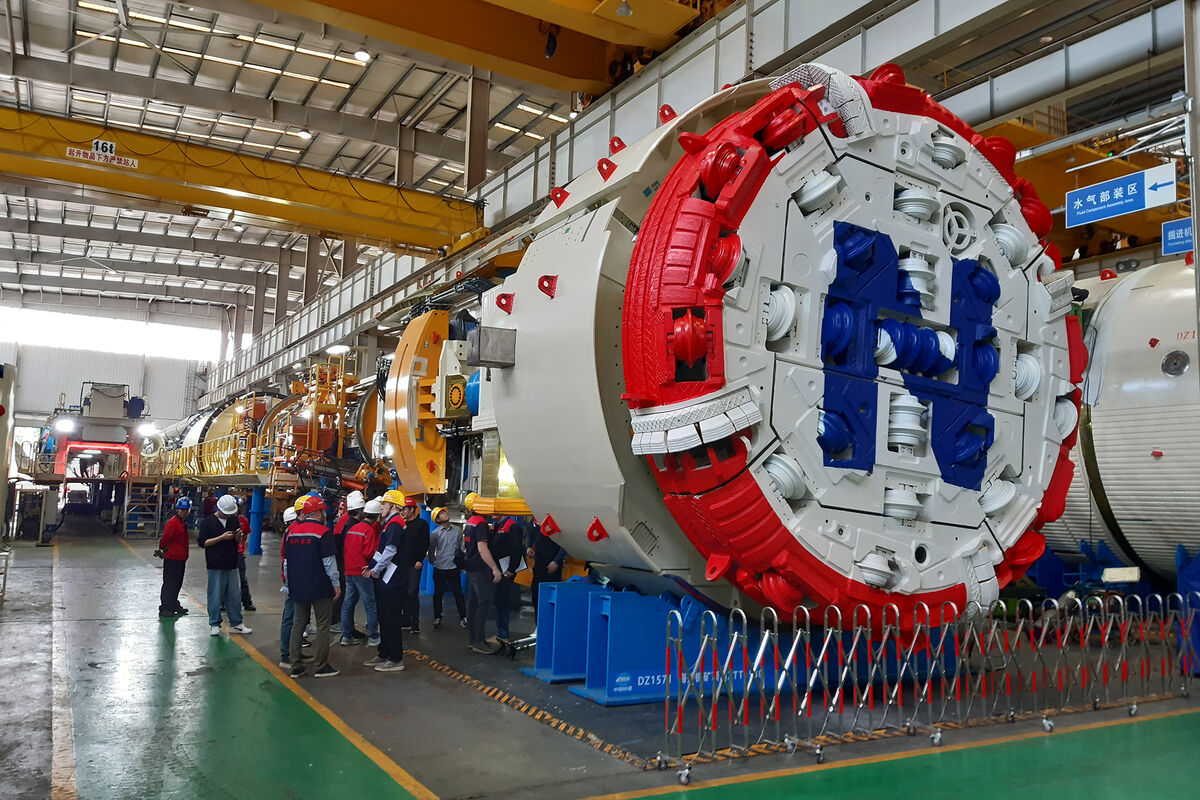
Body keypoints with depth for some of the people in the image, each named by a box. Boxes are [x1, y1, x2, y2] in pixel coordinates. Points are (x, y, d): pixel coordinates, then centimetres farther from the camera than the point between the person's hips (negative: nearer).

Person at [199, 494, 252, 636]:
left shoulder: (234, 520, 12)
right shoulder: (207, 522, -3)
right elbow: (202, 542, -9)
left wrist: (238, 535, -4)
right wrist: (222, 537, -16)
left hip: (231, 565, 5)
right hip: (215, 565, -5)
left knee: (234, 595, 7)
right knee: (215, 596, 0)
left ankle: (235, 624, 15)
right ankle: (214, 624, 12)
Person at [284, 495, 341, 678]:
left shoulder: (291, 531, 7)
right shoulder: (323, 532, -12)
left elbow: (286, 561, 13)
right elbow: (329, 561, -12)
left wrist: (289, 583, 22)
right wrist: (336, 584, -4)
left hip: (297, 587, 6)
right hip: (320, 587, -6)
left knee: (299, 623, 13)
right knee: (322, 625, 2)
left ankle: (295, 666, 13)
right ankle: (322, 666, 3)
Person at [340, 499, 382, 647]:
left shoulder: (352, 528, 11)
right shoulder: (369, 530, -13)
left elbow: (346, 549, 15)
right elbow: (369, 553, -18)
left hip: (349, 570, 8)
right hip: (362, 572, -8)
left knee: (348, 603, 11)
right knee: (370, 604, -1)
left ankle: (346, 636, 17)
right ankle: (374, 638, 1)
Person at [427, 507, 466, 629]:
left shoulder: (457, 530, 4)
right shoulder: (435, 533, -1)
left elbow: (462, 547, 9)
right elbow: (431, 550, 8)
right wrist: (433, 562, 8)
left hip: (454, 568, 1)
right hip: (439, 569, -1)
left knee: (458, 593, 4)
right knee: (438, 594, 8)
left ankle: (463, 617, 13)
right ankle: (437, 618, 21)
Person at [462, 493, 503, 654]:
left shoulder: (469, 523, 13)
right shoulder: (481, 523, -17)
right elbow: (482, 549, -22)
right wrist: (495, 569, -22)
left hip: (471, 568, 10)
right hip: (480, 569, -10)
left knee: (473, 603, 13)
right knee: (484, 604, -8)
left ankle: (471, 639, 19)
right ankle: (479, 642, -8)